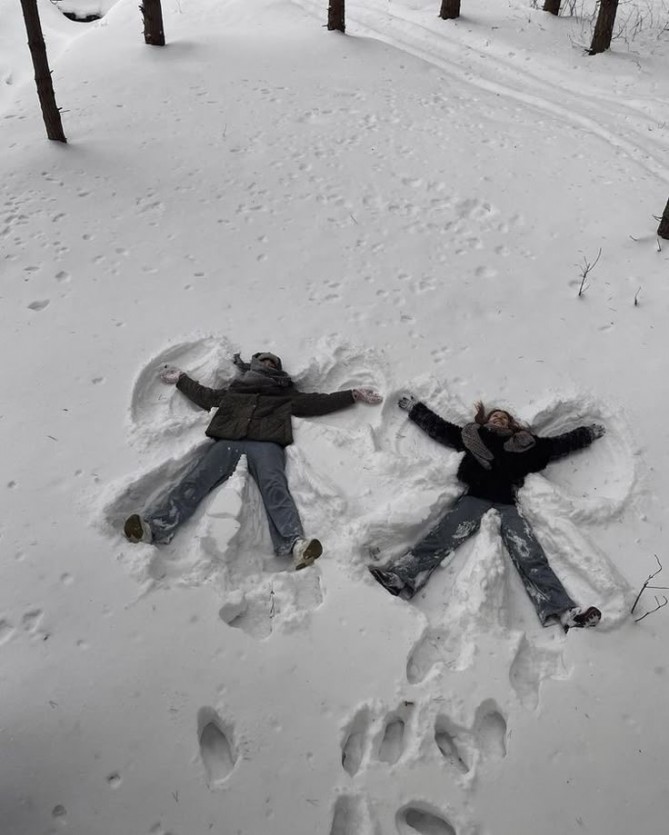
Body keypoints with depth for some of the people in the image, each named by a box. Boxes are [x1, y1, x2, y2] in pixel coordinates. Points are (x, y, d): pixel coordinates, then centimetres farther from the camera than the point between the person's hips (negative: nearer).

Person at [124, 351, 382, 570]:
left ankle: (295, 543, -55)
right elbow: (205, 396, 44)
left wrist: (354, 395, 24)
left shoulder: (286, 395, 34)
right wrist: (180, 379, 52)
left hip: (266, 444, -1)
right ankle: (155, 525, -42)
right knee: (195, 481, -24)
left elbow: (319, 403, 28)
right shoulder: (233, 391, 36)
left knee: (275, 489, -31)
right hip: (227, 442, 2)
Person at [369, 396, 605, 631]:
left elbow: (560, 444, 35)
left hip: (507, 504, 1)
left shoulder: (525, 444, 29)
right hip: (474, 498, -1)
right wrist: (414, 406, 35)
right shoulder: (472, 436, 28)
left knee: (531, 557, -21)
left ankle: (561, 610, -37)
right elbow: (437, 427, 32)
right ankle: (399, 579, -46)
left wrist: (588, 433, 39)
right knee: (439, 539, -26)